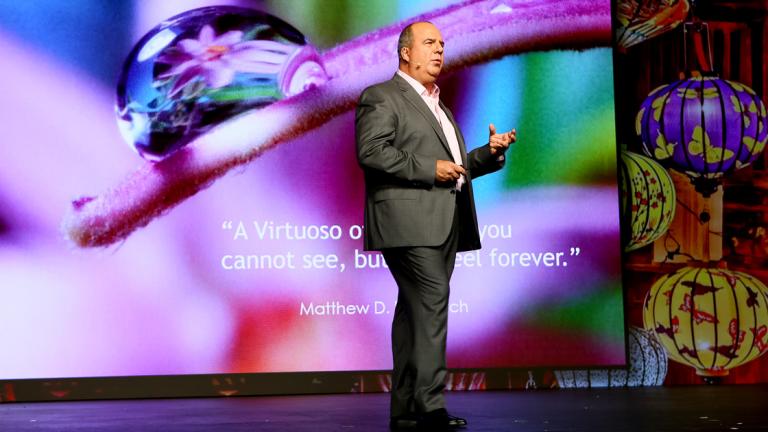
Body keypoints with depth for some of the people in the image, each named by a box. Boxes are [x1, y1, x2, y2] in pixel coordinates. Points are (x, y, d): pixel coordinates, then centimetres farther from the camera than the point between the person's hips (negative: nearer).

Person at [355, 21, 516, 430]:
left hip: (442, 225, 9)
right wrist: (429, 168, -15)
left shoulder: (439, 106, 29)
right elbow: (371, 152, -14)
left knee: (416, 311, 7)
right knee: (432, 303, -19)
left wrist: (489, 152, 12)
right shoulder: (381, 97, 1)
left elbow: (456, 167, 31)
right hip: (409, 222, -9)